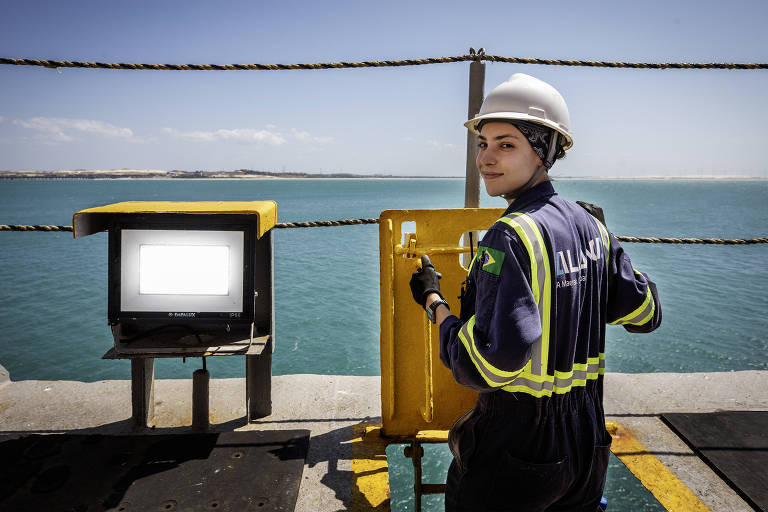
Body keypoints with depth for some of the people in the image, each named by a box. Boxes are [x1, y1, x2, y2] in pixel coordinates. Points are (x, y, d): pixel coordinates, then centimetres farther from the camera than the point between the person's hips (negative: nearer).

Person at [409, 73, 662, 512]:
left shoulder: (513, 235, -25)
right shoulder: (590, 225, 0)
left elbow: (486, 367, -31)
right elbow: (646, 315, 11)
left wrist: (433, 301, -16)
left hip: (515, 452, -7)